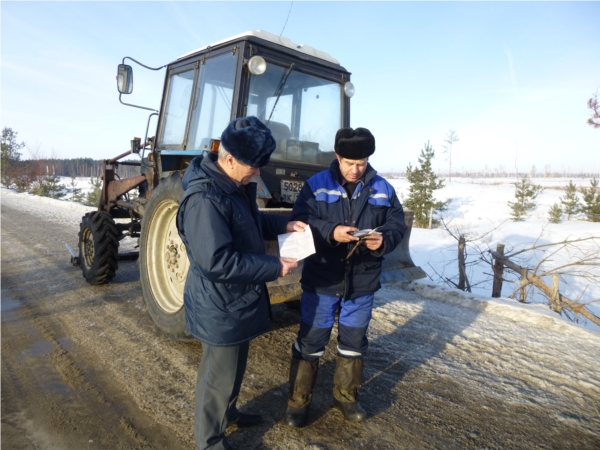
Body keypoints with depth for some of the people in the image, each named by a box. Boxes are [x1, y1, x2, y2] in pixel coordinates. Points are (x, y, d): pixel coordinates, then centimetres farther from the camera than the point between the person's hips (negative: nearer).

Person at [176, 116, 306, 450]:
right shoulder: (204, 199, -29)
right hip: (220, 308, -9)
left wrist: (282, 225, 2)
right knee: (219, 375, 11)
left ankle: (228, 411, 52)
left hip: (238, 301, 10)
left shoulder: (235, 186, 3)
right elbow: (217, 262, -33)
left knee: (234, 366, 28)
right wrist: (274, 267, -27)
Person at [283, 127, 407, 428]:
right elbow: (299, 222, -12)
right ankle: (298, 401, 27)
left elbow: (398, 224, 2)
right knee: (310, 342, 8)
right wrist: (331, 232, -28)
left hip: (362, 283, 3)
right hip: (321, 280, -2)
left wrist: (384, 239, -20)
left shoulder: (383, 189, 1)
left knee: (353, 342, 18)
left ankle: (346, 396, 40)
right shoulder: (316, 185, -6)